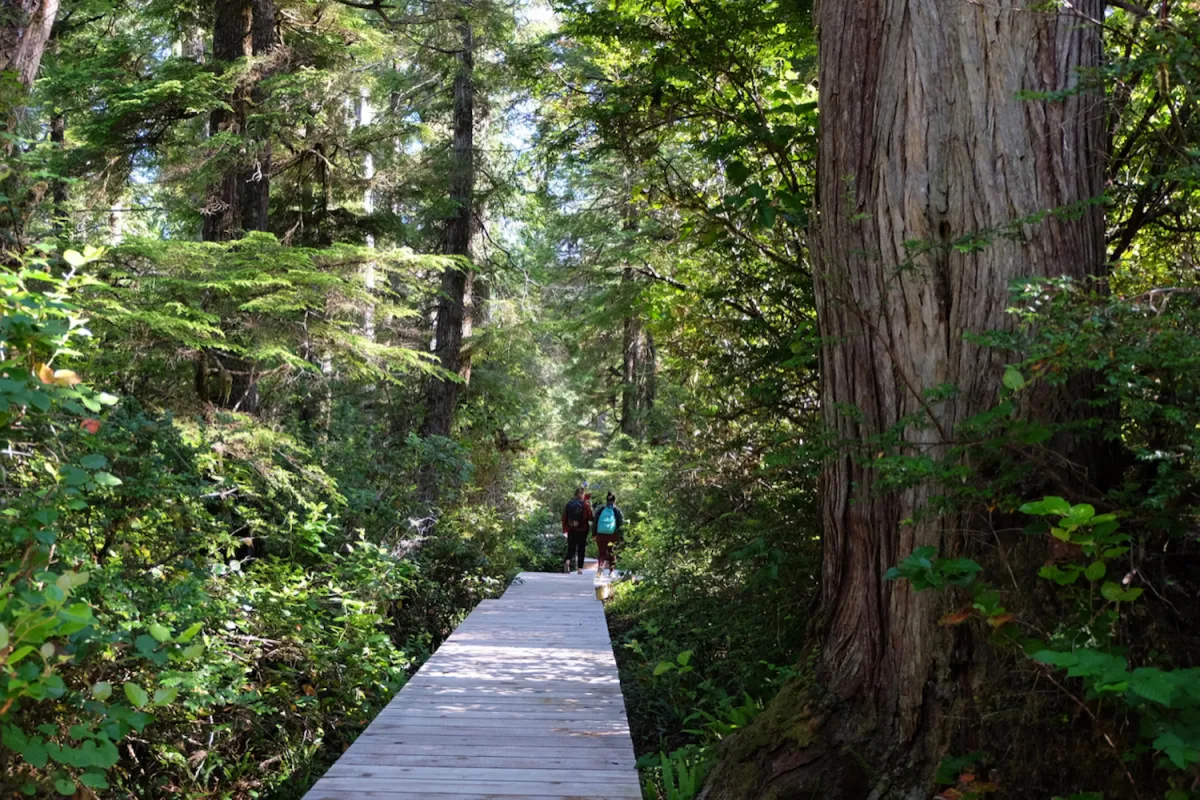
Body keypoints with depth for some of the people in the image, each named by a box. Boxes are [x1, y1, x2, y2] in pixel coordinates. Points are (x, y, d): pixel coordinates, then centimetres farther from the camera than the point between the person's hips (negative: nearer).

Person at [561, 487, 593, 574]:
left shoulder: (569, 504, 0)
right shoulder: (585, 505, -9)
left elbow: (564, 517, 1)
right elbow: (590, 518, -6)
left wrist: (565, 530, 7)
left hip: (571, 530, 2)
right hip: (582, 530, -2)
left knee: (571, 548, 11)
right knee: (581, 549, 9)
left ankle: (568, 561, -18)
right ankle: (580, 568, 8)